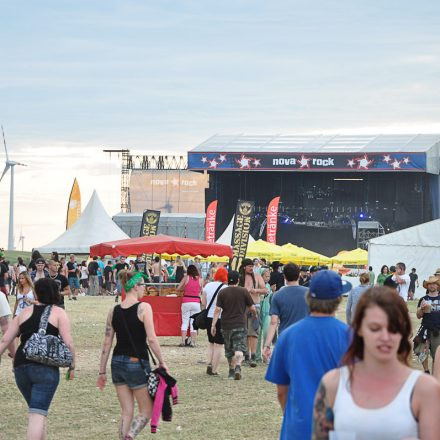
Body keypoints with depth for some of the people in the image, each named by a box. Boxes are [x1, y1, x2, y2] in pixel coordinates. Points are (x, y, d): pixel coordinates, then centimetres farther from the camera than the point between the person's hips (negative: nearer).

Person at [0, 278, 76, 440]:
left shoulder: (25, 312, 15)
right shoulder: (59, 313, 4)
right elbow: (68, 343, -7)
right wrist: (72, 366, 4)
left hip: (21, 366, 4)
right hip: (46, 368, -4)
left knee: (36, 410, 21)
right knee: (38, 413, -10)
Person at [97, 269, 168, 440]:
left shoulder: (114, 311, 5)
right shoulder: (143, 308, -10)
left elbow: (107, 343, 6)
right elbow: (152, 339, -15)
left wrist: (102, 372, 11)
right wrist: (162, 362, -5)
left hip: (118, 363, 5)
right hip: (138, 364, -5)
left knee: (126, 412, 13)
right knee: (146, 411, 5)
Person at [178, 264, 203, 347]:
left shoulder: (186, 278, -1)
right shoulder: (200, 279, 3)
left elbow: (178, 288, 2)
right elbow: (200, 291, 10)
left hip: (186, 302, -1)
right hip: (196, 302, 1)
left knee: (185, 322, 4)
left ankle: (183, 341, -2)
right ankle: (193, 342, 4)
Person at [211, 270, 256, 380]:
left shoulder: (222, 293, 1)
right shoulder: (244, 292, -1)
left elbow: (217, 310, -5)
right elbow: (252, 308, 3)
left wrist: (213, 325, -4)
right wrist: (255, 314, 26)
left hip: (226, 325, 2)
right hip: (240, 325, -2)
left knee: (229, 350, 14)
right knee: (239, 348, -7)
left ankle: (231, 371, 25)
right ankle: (238, 367, -30)